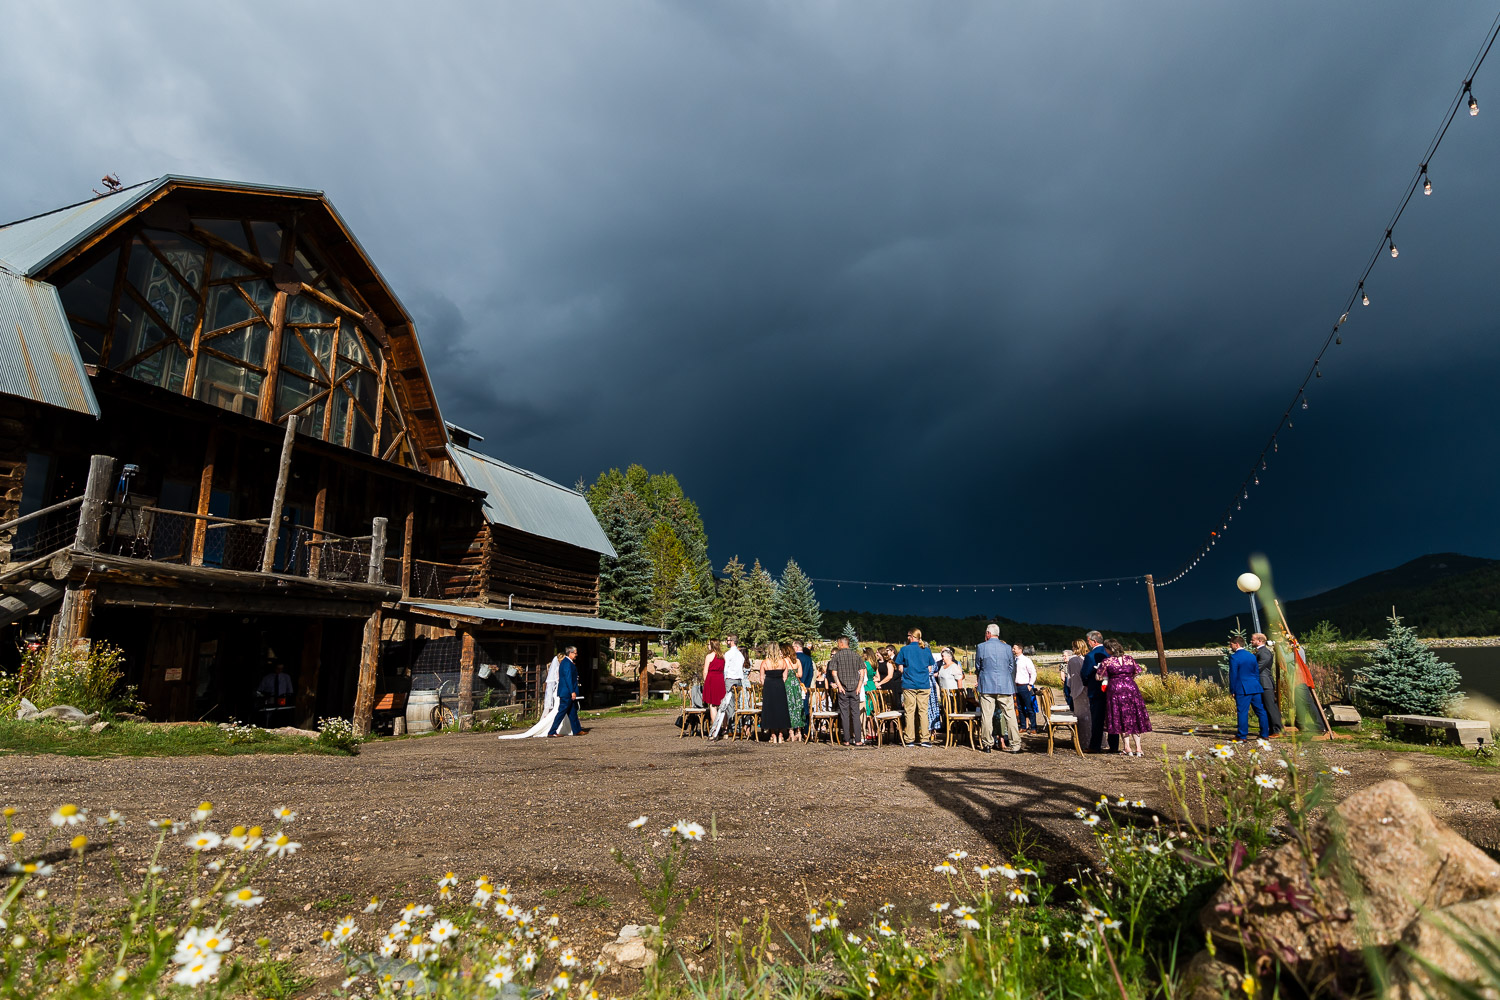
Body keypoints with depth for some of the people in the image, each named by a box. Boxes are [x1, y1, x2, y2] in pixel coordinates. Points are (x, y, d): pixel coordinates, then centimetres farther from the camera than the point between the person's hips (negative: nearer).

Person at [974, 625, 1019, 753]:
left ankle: (987, 744, 8)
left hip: (986, 686, -1)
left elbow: (977, 668, 7)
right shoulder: (1007, 648, 2)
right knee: (1010, 715, 5)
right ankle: (1015, 745, 6)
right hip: (1005, 686, 1)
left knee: (986, 716, 4)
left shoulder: (981, 647, -2)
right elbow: (1012, 668, 9)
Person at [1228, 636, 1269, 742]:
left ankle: (1242, 736, 0)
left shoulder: (1234, 657, -10)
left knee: (1243, 712, -3)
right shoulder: (1252, 655, 10)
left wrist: (1232, 690, -3)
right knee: (1261, 711, 12)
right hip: (1255, 688, 7)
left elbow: (1233, 675, -10)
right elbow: (1257, 672, 15)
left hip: (1242, 689, -6)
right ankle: (1264, 734, 18)